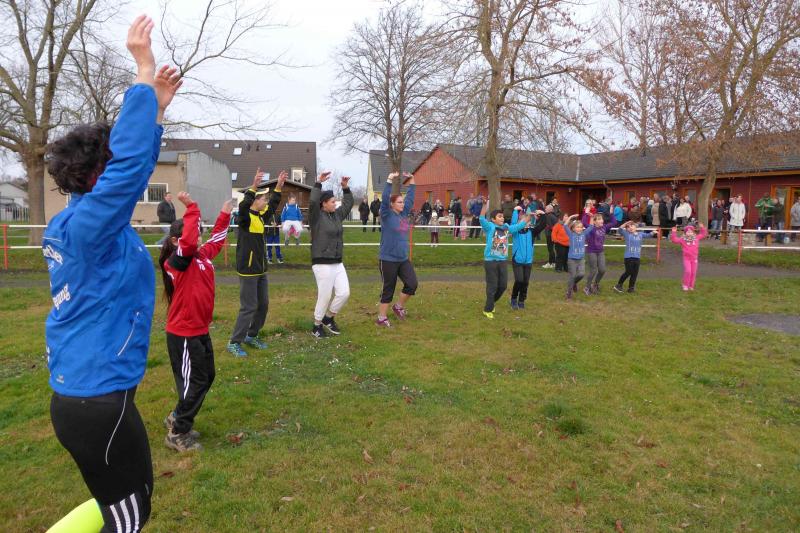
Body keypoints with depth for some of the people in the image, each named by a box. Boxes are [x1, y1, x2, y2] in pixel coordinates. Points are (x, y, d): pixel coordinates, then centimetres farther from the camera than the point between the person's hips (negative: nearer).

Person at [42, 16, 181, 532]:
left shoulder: (74, 220, 6)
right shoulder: (88, 223, -20)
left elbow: (130, 162, 15)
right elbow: (132, 161, -30)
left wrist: (157, 108, 13)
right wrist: (144, 74, -23)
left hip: (82, 392, 9)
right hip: (98, 399, -9)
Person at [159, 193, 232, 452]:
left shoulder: (203, 255, 5)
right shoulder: (176, 262, -18)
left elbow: (215, 240, 24)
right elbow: (188, 242, -39)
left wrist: (225, 215, 22)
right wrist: (191, 208, -33)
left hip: (200, 330, 9)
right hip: (183, 334, -9)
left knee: (206, 377, 19)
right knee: (194, 382, 0)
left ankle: (177, 418, 36)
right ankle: (177, 434, 16)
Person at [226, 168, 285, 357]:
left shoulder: (261, 216, 9)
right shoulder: (245, 217, -14)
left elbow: (273, 206, 24)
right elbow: (243, 206, -35)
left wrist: (279, 187, 17)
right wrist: (254, 186, -42)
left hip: (261, 270, 9)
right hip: (247, 270, -9)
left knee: (263, 305, 15)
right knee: (248, 307, -6)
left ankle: (251, 336, 30)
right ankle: (234, 343, 5)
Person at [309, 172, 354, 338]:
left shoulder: (337, 215, 12)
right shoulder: (317, 216, -9)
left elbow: (348, 204, 23)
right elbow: (313, 202, -26)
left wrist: (346, 188, 14)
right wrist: (319, 183, -24)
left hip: (338, 263, 8)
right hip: (322, 264, -7)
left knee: (344, 293, 3)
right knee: (325, 297, -2)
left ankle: (329, 318, 25)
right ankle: (317, 326, 17)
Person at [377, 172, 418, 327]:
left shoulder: (404, 214, 9)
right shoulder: (387, 215, -8)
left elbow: (410, 198, 15)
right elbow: (385, 199, -21)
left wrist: (412, 182, 10)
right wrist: (389, 180, -23)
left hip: (403, 259, 6)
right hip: (388, 259, -6)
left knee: (412, 284, -3)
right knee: (388, 290, 2)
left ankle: (399, 307, 21)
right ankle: (381, 318, 16)